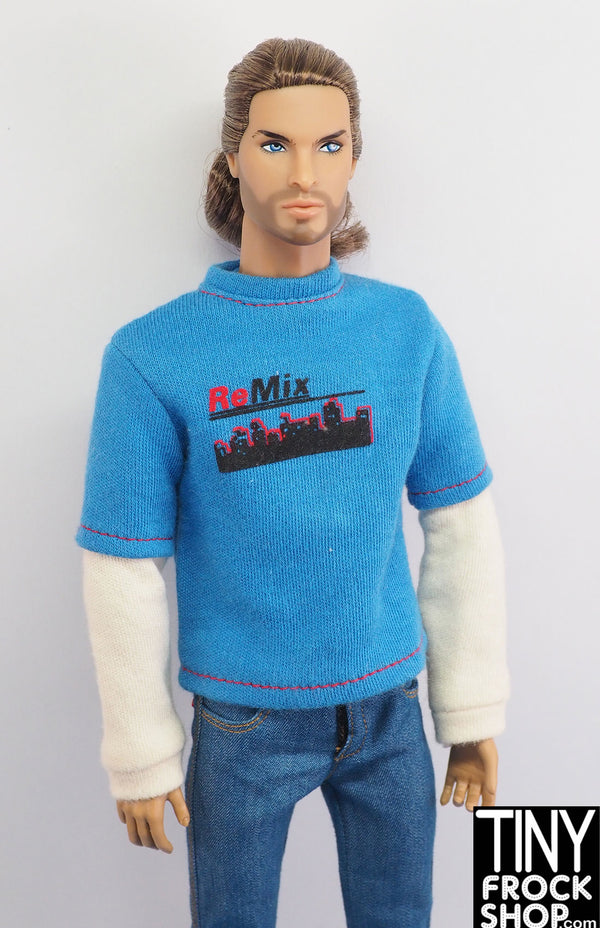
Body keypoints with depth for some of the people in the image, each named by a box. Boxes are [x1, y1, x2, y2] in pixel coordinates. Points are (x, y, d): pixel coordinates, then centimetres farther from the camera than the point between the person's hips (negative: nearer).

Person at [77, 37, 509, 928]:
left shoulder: (407, 328, -6)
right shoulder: (154, 355, -13)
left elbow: (463, 527, -1)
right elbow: (124, 571, -8)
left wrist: (474, 718, 2)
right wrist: (141, 756, -1)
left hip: (388, 708, 2)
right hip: (243, 719, -2)